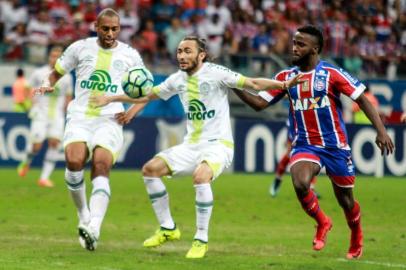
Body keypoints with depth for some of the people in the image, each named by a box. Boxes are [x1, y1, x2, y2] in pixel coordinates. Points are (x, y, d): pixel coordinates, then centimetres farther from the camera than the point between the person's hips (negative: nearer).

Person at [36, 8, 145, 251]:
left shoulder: (130, 55, 8)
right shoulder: (80, 48, 8)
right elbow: (57, 72, 19)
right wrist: (48, 84, -3)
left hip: (109, 119, -1)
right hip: (80, 117, 1)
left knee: (101, 166, -23)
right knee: (74, 161, -23)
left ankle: (94, 227, -35)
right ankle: (84, 215, -1)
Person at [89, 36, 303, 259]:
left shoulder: (216, 73, -11)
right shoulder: (178, 79, 8)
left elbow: (253, 84, -18)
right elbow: (147, 96, 22)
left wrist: (284, 84, -32)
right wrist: (110, 99, 26)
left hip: (218, 144, -7)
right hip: (191, 145, 7)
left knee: (200, 176, -35)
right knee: (150, 169, -3)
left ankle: (201, 240, -21)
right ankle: (168, 229, 10)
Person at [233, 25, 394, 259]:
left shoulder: (331, 74, -10)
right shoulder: (286, 77, 3)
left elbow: (362, 99, -7)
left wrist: (381, 131, -15)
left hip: (335, 144, -2)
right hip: (304, 145, 2)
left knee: (345, 199, 9)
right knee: (300, 183, -27)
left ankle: (357, 239, 41)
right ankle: (322, 223, 2)